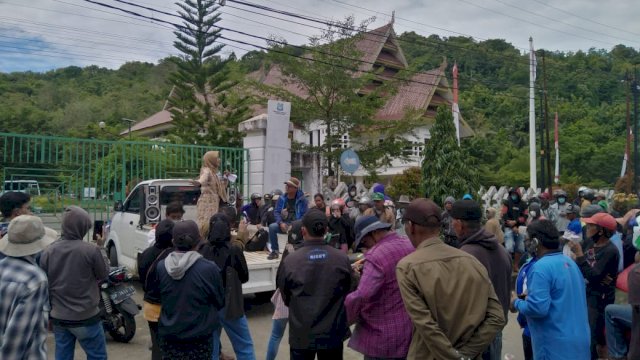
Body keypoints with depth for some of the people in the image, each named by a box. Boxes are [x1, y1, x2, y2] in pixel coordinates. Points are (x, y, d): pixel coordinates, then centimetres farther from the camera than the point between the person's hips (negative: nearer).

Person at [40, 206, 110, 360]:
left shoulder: (48, 251, -3)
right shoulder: (91, 250, -19)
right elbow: (103, 275, -3)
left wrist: (50, 312, 19)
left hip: (59, 318, 5)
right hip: (86, 318, -5)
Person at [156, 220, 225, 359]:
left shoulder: (160, 267, -10)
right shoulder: (209, 269, -20)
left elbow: (161, 297, 8)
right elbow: (220, 302, -5)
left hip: (168, 336, 3)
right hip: (199, 339, -3)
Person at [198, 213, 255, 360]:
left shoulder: (202, 250, -7)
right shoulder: (234, 251, -14)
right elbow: (244, 277, -1)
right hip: (229, 304, -3)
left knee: (210, 348, 14)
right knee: (244, 346, 9)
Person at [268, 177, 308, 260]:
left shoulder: (302, 199, -6)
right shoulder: (282, 198, 5)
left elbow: (304, 215, -11)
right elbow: (276, 212, 5)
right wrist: (281, 223, -14)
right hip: (284, 223, 4)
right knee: (272, 227, -24)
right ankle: (274, 251, -9)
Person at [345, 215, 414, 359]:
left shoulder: (377, 256, -24)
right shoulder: (412, 246, 1)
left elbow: (361, 297, -34)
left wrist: (348, 318, -15)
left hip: (385, 337, -7)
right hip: (411, 331, 7)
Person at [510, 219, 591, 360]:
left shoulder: (541, 267, -20)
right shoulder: (569, 262, 9)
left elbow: (538, 308, -27)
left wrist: (517, 303, -8)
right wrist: (531, 294, 14)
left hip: (556, 344, -9)